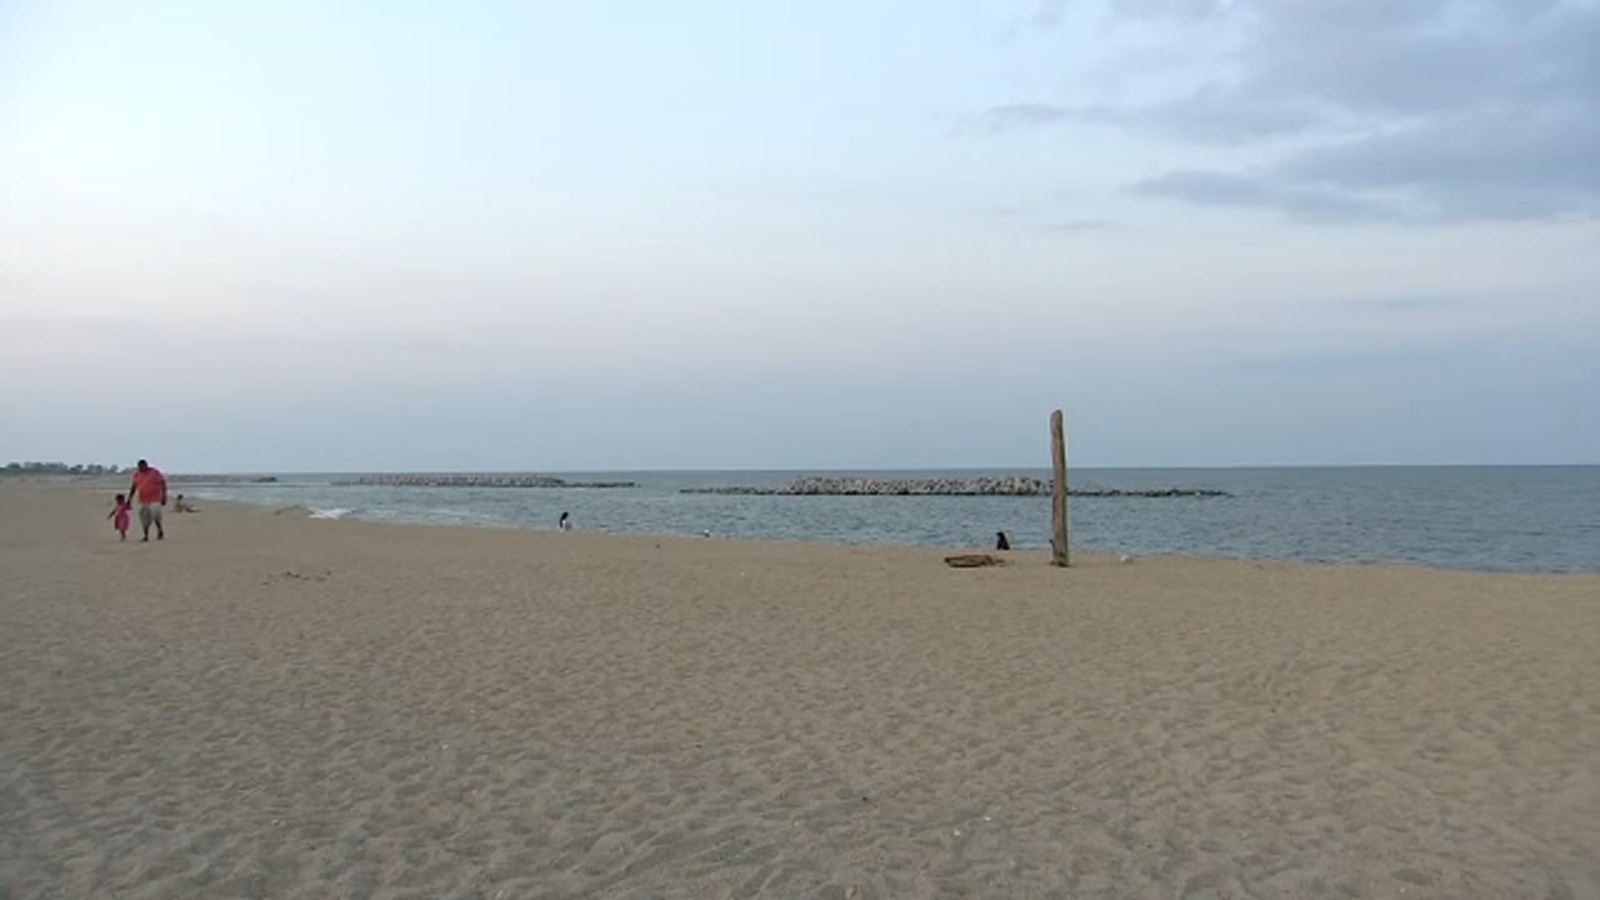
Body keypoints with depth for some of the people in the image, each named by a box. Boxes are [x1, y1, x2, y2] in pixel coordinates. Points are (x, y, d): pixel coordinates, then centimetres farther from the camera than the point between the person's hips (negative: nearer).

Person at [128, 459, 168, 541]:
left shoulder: (155, 472, -7)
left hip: (155, 500, -4)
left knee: (155, 515, -13)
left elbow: (163, 484, -5)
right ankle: (146, 536, 9)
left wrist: (164, 497, -11)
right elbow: (133, 487, 14)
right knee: (144, 518, 2)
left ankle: (160, 531, 9)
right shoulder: (137, 474, 6)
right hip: (143, 501, 5)